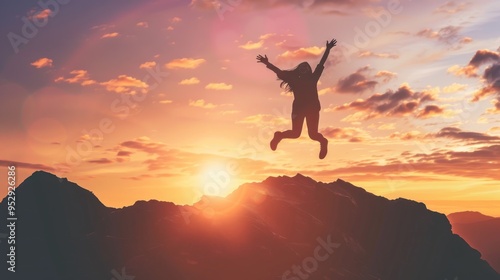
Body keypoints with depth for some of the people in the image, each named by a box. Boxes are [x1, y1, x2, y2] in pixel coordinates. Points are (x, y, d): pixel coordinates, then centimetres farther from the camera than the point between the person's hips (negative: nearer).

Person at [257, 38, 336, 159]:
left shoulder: (312, 79, 8)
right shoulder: (295, 80, 6)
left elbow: (321, 64, 10)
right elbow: (279, 72, 2)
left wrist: (328, 49, 10)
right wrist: (267, 63, -6)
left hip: (312, 108, 1)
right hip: (298, 108, -1)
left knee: (313, 134, -5)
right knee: (295, 133, -3)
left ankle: (323, 142, 31)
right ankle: (279, 135, 31)